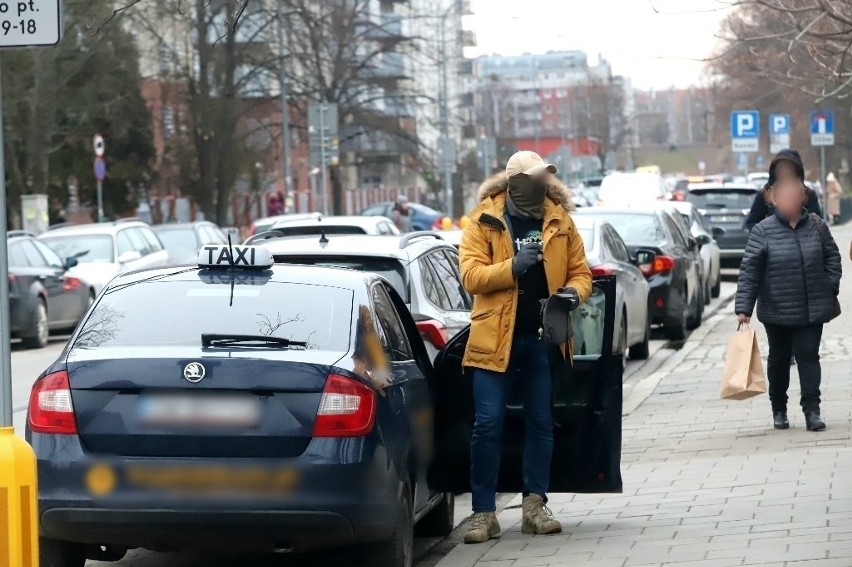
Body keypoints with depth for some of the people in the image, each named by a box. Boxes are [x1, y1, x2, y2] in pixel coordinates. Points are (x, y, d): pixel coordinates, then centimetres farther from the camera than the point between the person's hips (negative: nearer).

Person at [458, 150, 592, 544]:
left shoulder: (559, 221, 5)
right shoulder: (483, 221, -3)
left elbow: (580, 272, 9)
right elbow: (471, 276, -9)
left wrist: (574, 292, -13)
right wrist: (512, 266, -23)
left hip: (543, 337, 3)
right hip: (496, 337, -3)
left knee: (541, 423, 9)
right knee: (487, 425, -3)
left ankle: (535, 505, 18)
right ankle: (484, 513, 2)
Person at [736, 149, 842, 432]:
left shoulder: (817, 226, 0)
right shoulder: (763, 231, -8)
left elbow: (832, 257, 10)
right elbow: (749, 271, -10)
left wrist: (831, 288, -1)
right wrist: (744, 308, -15)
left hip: (812, 309, 1)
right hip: (777, 311, 0)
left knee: (808, 356, -3)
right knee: (779, 358, 12)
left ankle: (812, 409, -3)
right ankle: (779, 409, 25)